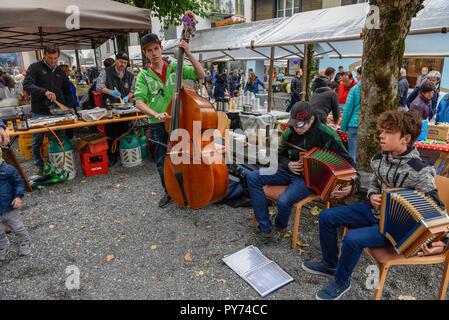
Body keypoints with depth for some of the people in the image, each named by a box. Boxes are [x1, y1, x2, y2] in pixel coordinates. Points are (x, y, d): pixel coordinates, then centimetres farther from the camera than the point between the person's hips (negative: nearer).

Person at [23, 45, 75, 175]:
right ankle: (39, 166, 24)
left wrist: (70, 106, 6)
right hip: (39, 113, -3)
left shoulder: (60, 71, 14)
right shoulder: (35, 67, -1)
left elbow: (67, 91, 20)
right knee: (37, 143, 6)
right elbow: (27, 85, -14)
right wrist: (44, 92, -29)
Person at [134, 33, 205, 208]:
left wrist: (188, 54, -15)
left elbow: (200, 75, -5)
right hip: (157, 125, 1)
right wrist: (156, 114, -28)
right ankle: (168, 192, 31)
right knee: (162, 161, 11)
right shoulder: (143, 75, 1)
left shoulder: (175, 67, 3)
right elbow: (139, 102, -10)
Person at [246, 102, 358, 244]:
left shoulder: (327, 134, -16)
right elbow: (279, 154, 14)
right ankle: (265, 229, -10)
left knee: (283, 201, -32)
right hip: (289, 170, 6)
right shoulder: (289, 132, -2)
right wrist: (288, 164, -10)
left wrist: (350, 185, -28)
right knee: (252, 177, -12)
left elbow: (348, 162, -11)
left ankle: (280, 227, 9)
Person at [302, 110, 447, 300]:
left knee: (353, 239, -29)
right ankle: (329, 264, 20)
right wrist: (372, 195, -7)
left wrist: (440, 242, -25)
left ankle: (341, 282, 1)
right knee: (326, 217, 0)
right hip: (375, 211, 7)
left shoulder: (419, 172, -22)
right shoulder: (379, 159, -2)